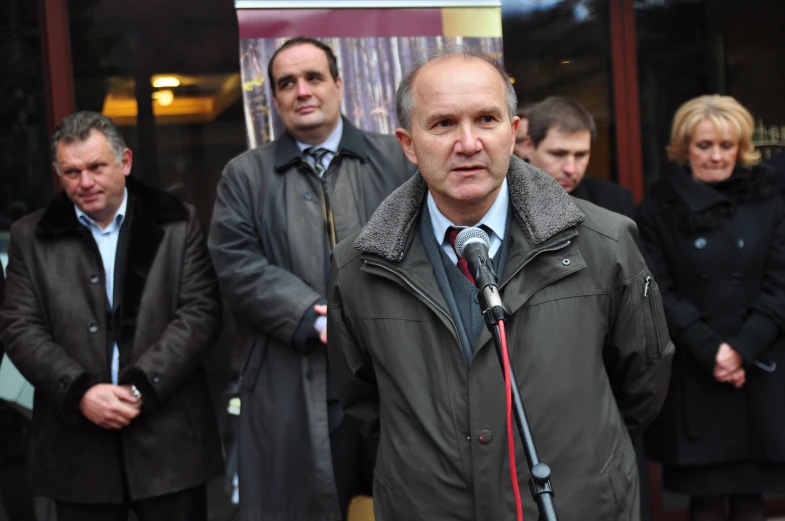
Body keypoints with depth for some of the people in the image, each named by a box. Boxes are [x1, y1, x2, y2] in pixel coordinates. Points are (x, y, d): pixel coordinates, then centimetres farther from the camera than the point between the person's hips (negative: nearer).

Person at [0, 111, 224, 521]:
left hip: (169, 436, -1)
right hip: (77, 444, 1)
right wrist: (80, 392, -12)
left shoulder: (177, 224, 5)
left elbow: (201, 311, -3)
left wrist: (140, 386, -13)